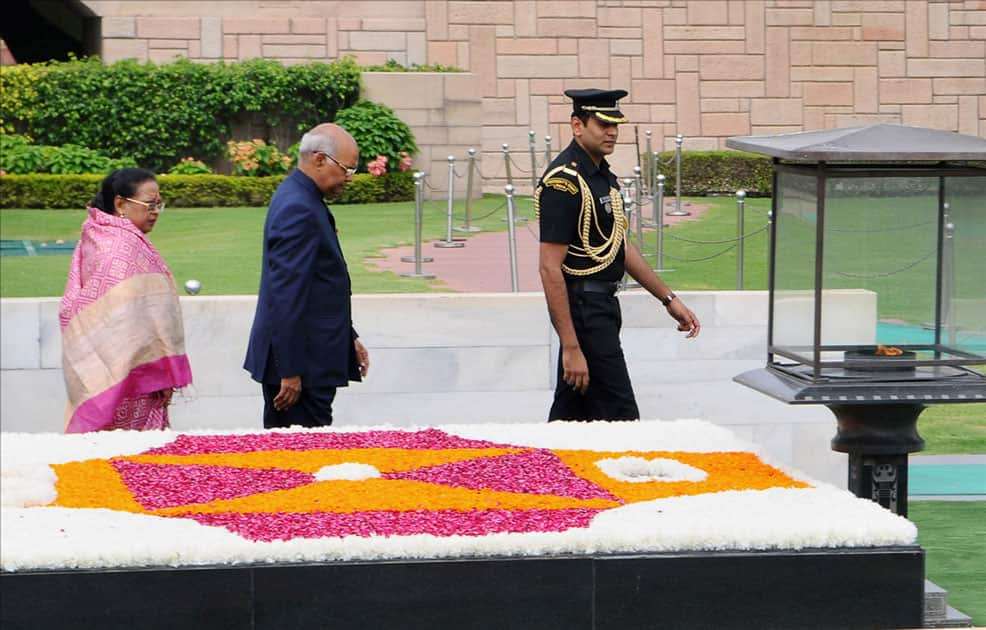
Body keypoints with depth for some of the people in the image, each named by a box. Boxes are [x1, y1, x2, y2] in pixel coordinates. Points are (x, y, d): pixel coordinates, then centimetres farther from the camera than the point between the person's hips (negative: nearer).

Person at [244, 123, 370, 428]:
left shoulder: (302, 199, 13)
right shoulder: (298, 210, -19)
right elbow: (287, 296, -22)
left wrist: (348, 338, 25)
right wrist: (290, 372, -22)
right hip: (304, 365, -10)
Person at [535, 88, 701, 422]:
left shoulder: (603, 175, 13)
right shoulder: (564, 181, -18)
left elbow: (620, 247, 23)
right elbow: (550, 268, -22)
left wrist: (669, 299, 19)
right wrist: (571, 347, -25)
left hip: (603, 306, 10)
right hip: (583, 307, -10)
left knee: (570, 413, 13)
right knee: (620, 418, -7)